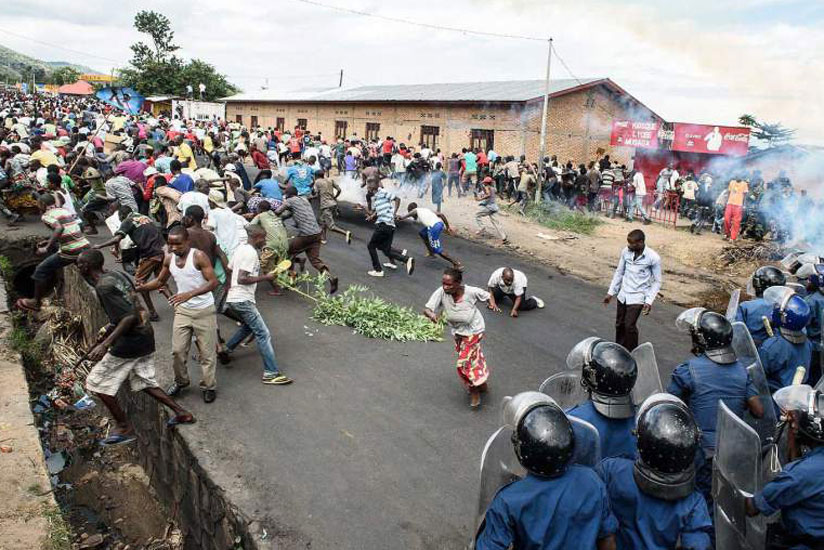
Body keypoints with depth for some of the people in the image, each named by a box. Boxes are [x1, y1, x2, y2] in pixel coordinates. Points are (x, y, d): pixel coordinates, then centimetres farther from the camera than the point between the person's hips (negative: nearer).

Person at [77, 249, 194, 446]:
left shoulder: (104, 286, -18)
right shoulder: (116, 276, 10)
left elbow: (130, 317, -26)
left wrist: (105, 345, -28)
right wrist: (107, 331, 27)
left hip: (130, 343, -9)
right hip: (146, 337, 9)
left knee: (96, 382, 7)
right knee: (144, 381, 21)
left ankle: (124, 428, 14)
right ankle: (182, 413, 22)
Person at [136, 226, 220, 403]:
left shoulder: (199, 256, -19)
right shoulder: (169, 259, 0)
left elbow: (213, 282, -25)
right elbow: (160, 281, 16)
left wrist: (189, 294, -35)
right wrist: (140, 288, 0)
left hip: (204, 310, -5)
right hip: (182, 310, 5)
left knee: (206, 352, 4)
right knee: (177, 350, 7)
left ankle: (208, 386, 19)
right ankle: (181, 381, 30)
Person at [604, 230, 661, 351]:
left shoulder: (653, 257, -16)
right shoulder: (626, 251, -4)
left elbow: (657, 282, -8)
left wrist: (649, 301, -16)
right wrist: (611, 292, 8)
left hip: (638, 297, -5)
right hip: (623, 294, 5)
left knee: (629, 325, -10)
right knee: (619, 324, 13)